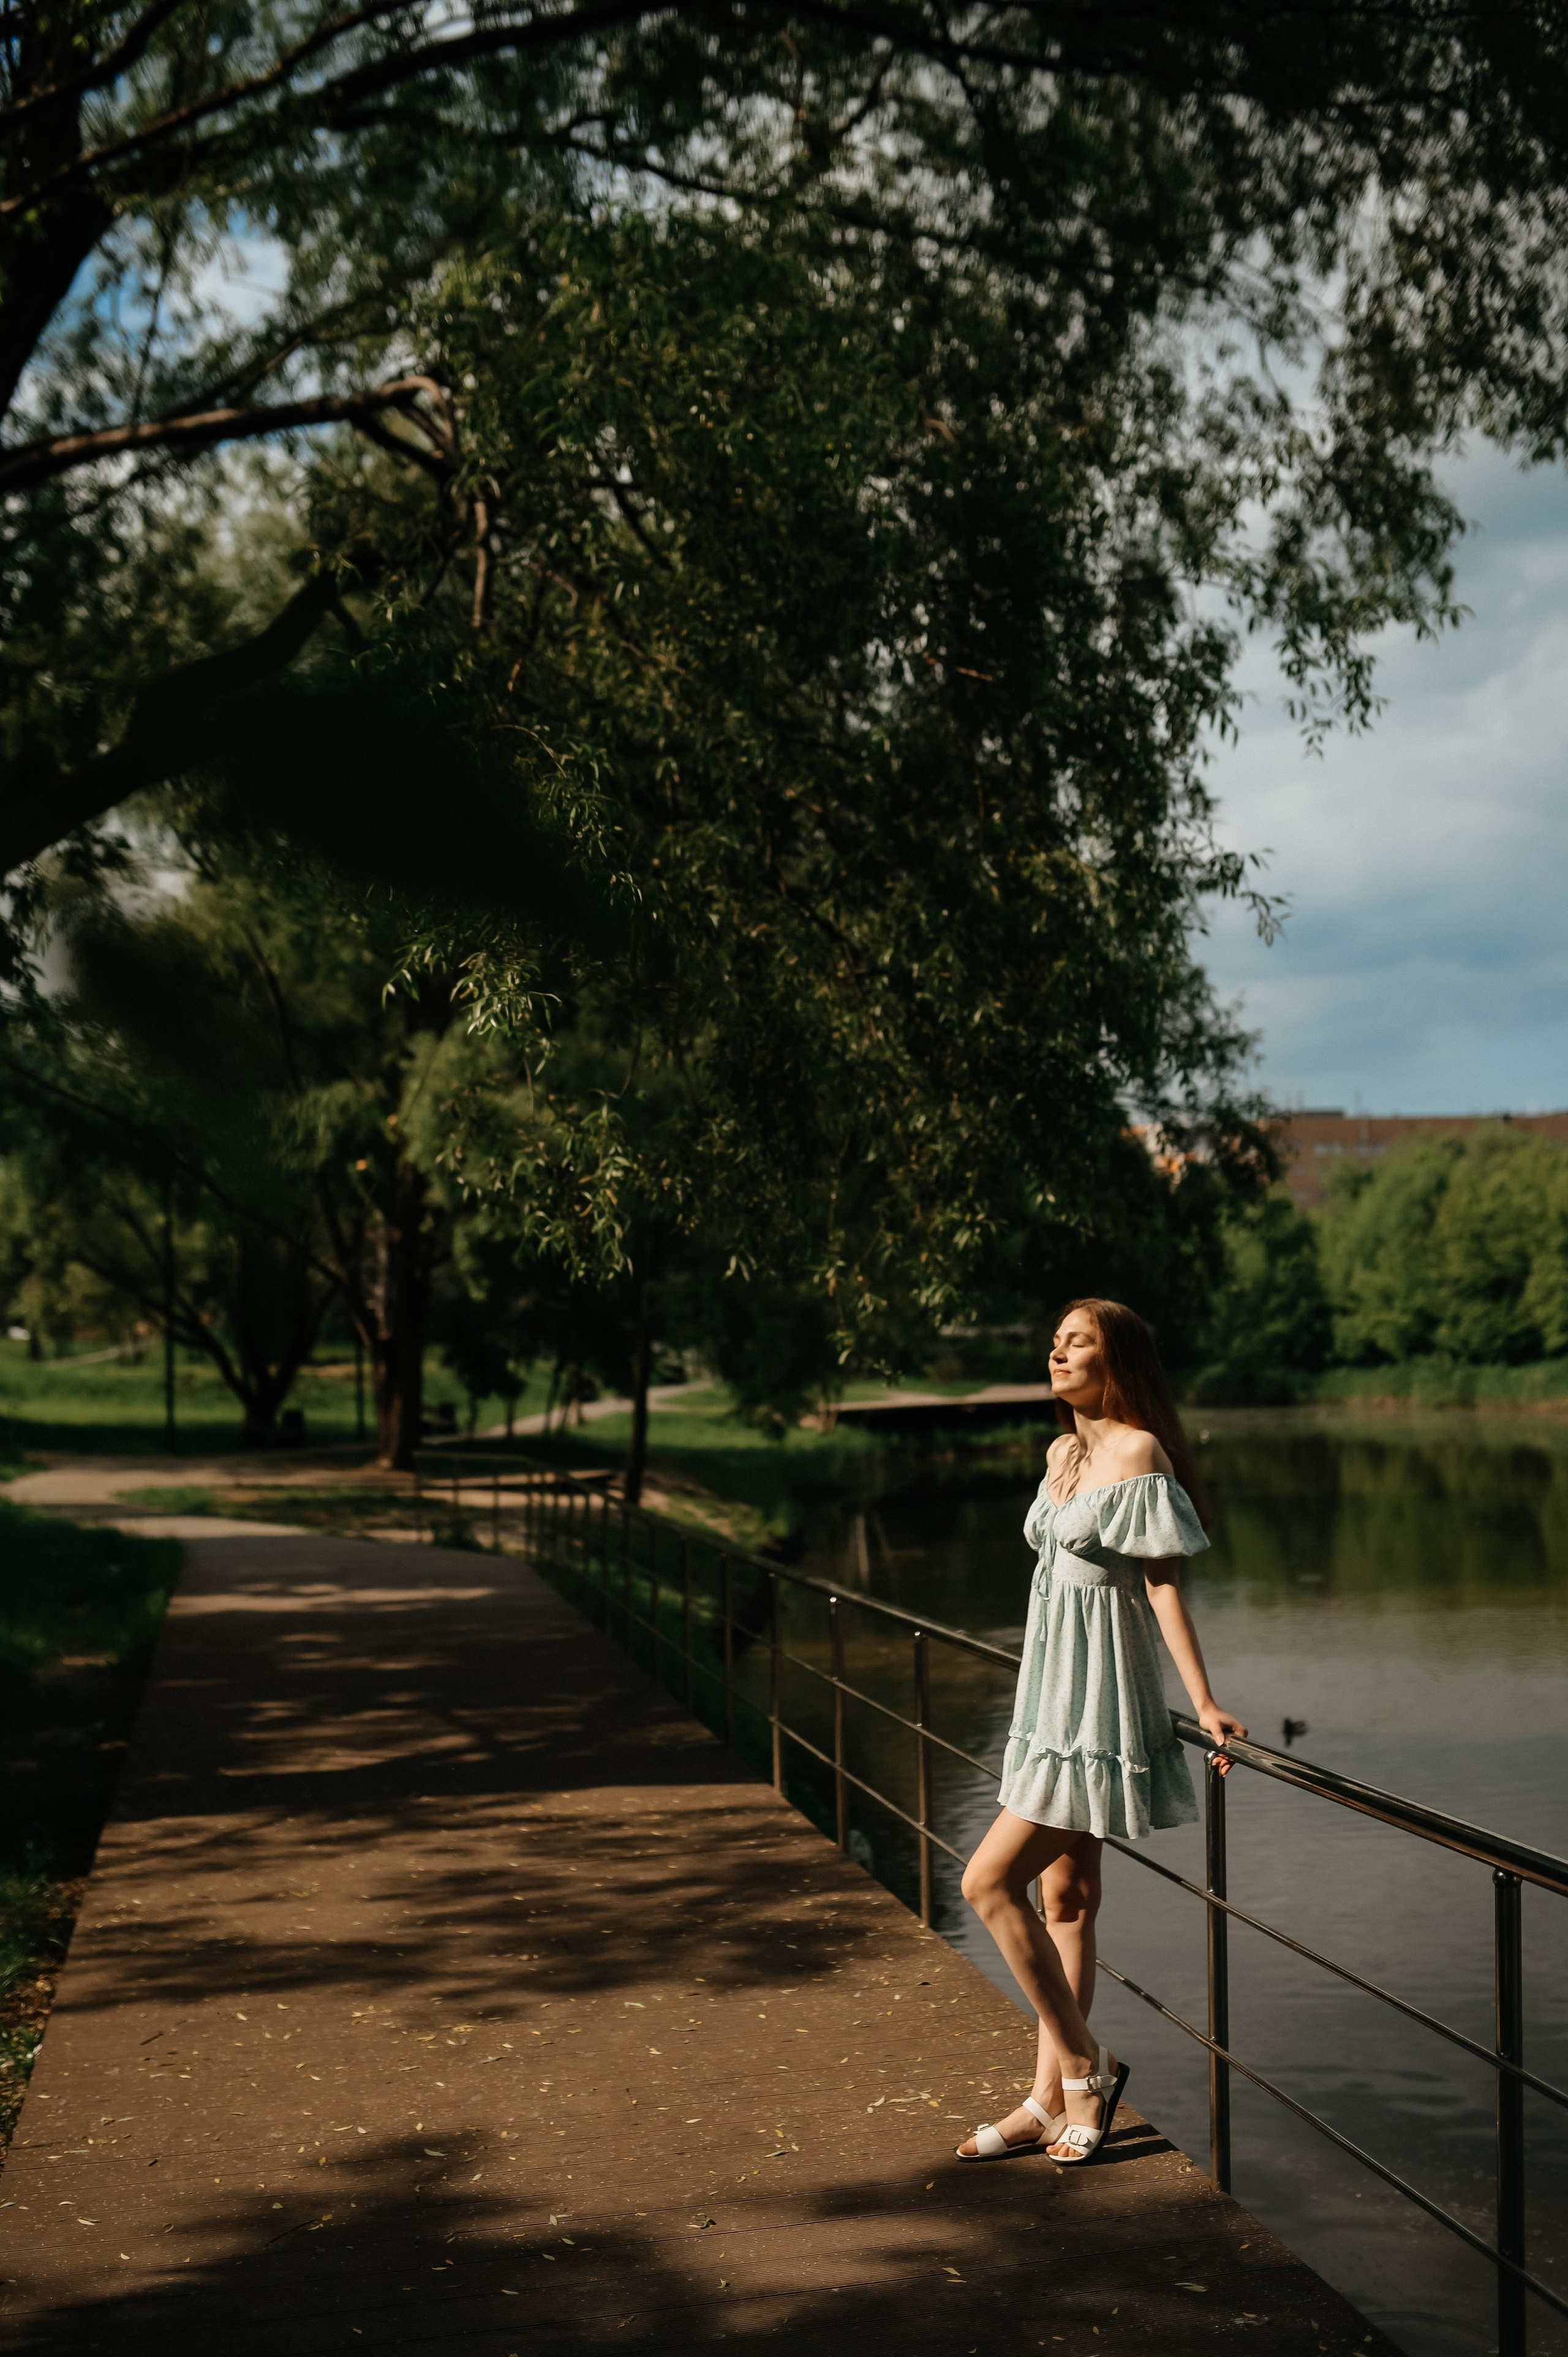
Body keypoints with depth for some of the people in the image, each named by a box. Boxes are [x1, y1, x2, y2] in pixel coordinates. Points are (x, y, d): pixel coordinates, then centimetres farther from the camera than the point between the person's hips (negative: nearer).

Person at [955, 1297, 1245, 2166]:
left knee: (990, 1881, -11)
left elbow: (1162, 1581, -17)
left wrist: (1204, 1703, -20)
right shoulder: (1062, 1453, 11)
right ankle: (1051, 2102, 17)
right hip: (1054, 1694, 9)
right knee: (1065, 1900, 11)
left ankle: (1084, 2066, 1)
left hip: (1098, 1699, -9)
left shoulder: (1138, 1451, -15)